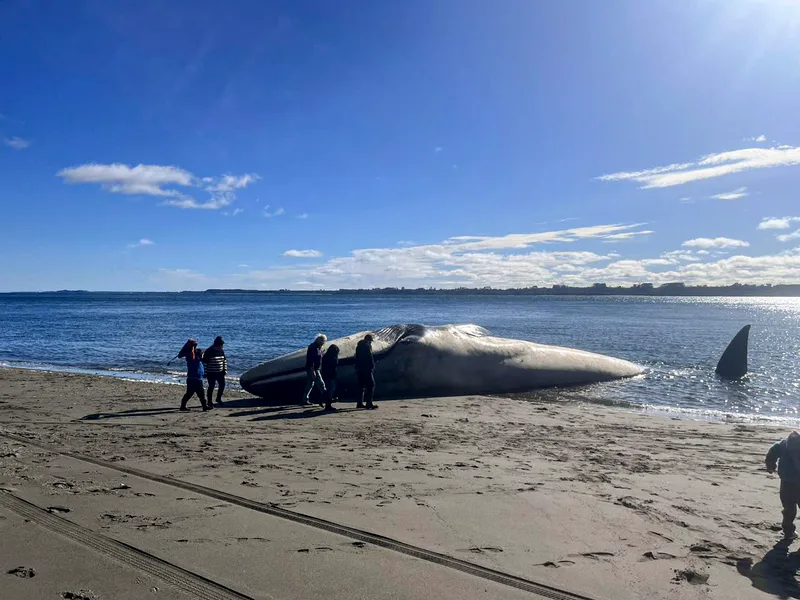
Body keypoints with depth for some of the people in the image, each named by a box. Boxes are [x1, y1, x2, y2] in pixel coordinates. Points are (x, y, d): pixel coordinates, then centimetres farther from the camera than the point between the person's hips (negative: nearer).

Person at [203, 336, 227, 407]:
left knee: (222, 385, 7)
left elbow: (224, 360, 14)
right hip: (211, 373, -6)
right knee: (211, 386, 0)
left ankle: (218, 398, 27)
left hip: (220, 372, 6)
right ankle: (209, 402, 12)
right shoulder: (209, 351, -15)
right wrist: (205, 373, -15)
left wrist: (225, 370, 10)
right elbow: (204, 362, -14)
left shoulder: (221, 351, 5)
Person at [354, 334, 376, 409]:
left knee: (361, 386, 13)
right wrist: (372, 366, -9)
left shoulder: (359, 346, 17)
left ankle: (360, 403, 14)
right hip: (366, 369, -9)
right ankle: (369, 403, -12)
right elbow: (370, 357, -15)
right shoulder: (367, 346, -10)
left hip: (359, 369, 9)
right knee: (371, 385, -6)